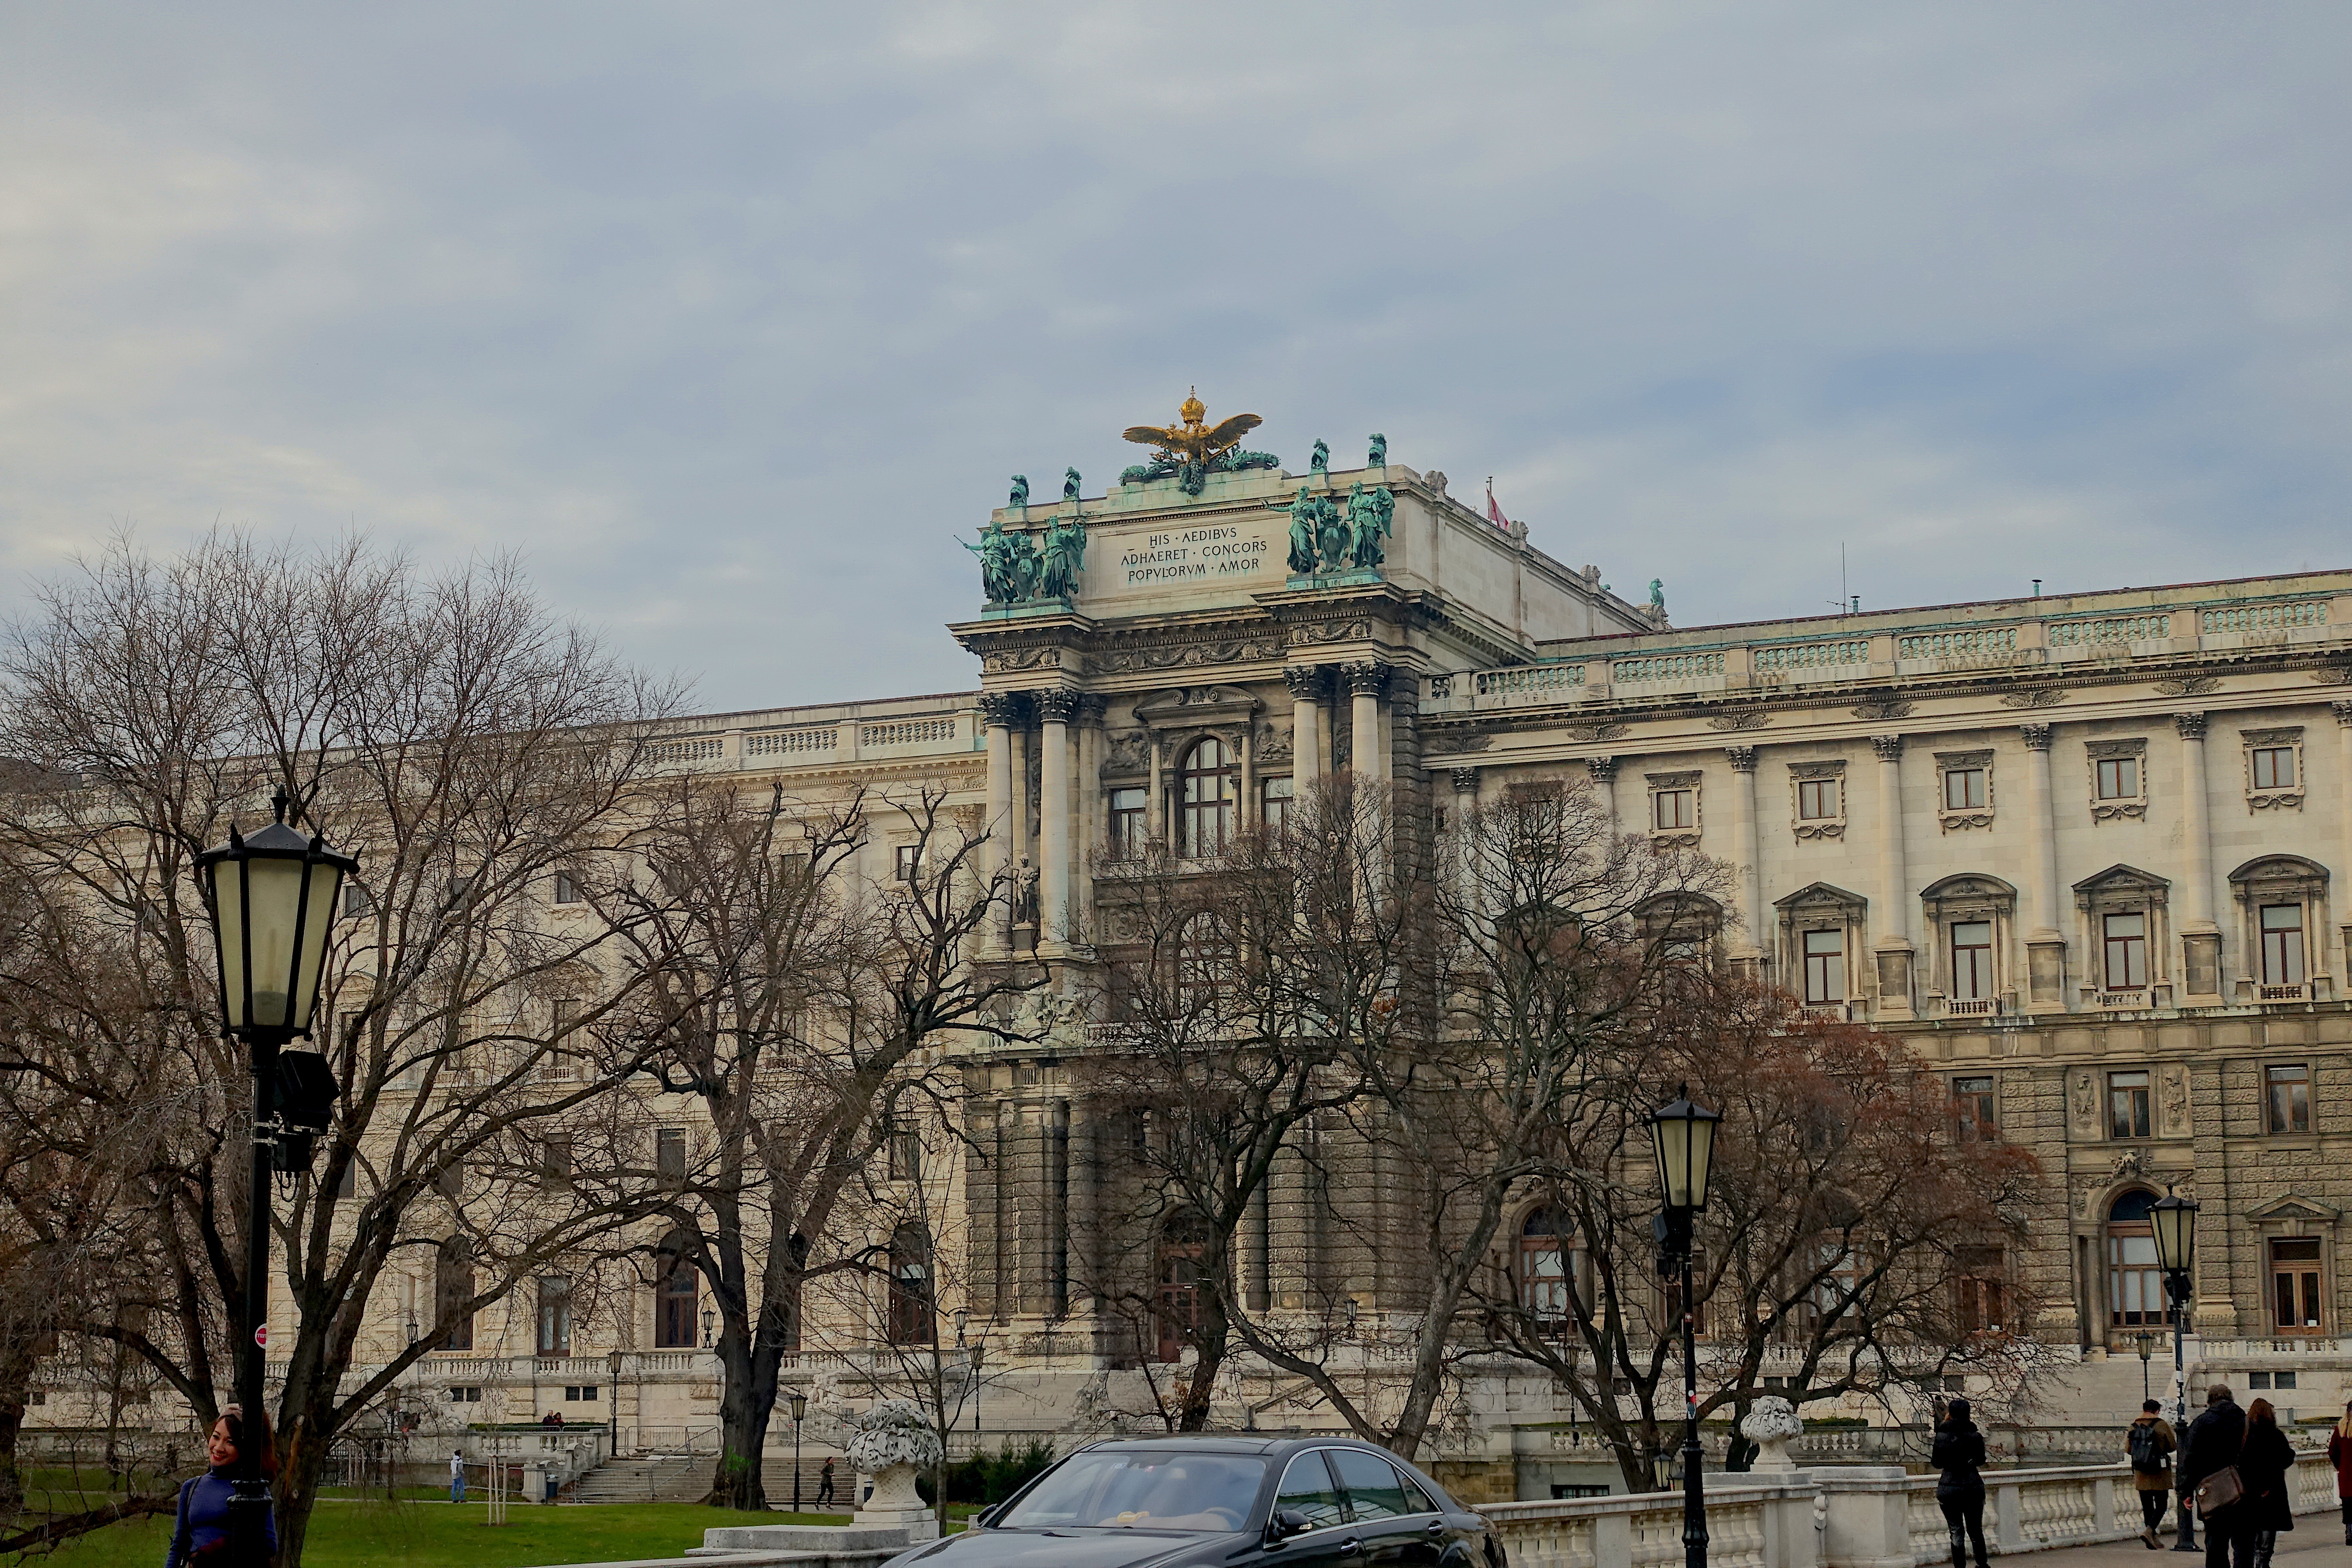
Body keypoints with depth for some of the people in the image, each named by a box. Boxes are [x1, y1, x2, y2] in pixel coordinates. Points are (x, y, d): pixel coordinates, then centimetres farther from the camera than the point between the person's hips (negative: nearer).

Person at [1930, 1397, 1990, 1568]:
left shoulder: (1942, 1435, -8)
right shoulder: (1975, 1435, -3)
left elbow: (1937, 1463, 0)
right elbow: (1981, 1461, 10)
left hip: (1950, 1488, -2)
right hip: (1974, 1486, 2)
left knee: (1956, 1532, 4)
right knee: (1976, 1530, 16)